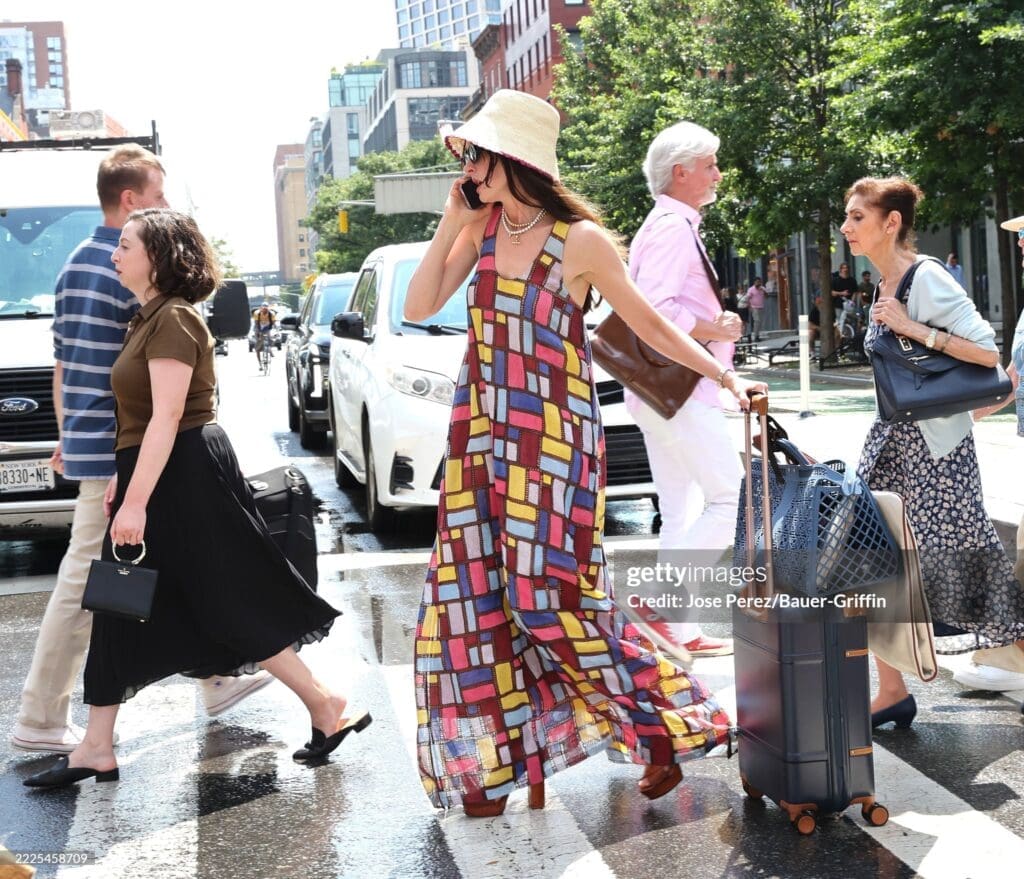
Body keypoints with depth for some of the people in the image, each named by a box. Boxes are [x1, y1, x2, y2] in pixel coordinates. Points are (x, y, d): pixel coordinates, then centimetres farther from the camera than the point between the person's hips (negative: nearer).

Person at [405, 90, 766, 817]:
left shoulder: (580, 239, -10)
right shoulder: (481, 227, 5)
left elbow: (651, 326, -4)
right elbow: (419, 308, 2)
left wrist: (726, 379, -9)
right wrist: (449, 225, -5)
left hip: (553, 436, -6)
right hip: (482, 434, 6)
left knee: (550, 594, -9)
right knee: (476, 594, 5)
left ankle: (665, 725, 10)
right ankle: (501, 756, 18)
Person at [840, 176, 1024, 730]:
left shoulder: (927, 279, -15)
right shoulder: (884, 286, 11)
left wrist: (913, 329, -23)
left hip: (935, 443, -8)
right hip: (890, 439, 8)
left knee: (957, 557, -3)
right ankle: (892, 693, 11)